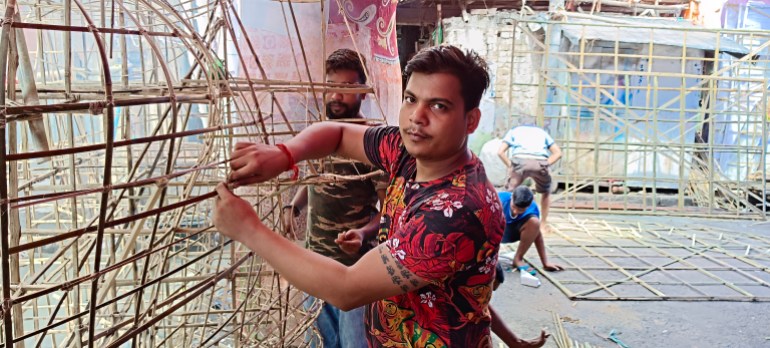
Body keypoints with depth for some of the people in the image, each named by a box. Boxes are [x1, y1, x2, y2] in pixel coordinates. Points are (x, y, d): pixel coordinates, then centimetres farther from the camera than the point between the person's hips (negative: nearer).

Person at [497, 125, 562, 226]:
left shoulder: (514, 131, 33)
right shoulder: (542, 132, 37)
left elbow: (500, 152, 15)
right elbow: (558, 153, 24)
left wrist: (510, 166, 17)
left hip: (520, 161, -2)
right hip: (540, 163, 2)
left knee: (510, 192, 19)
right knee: (546, 192, 28)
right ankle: (543, 223, 30)